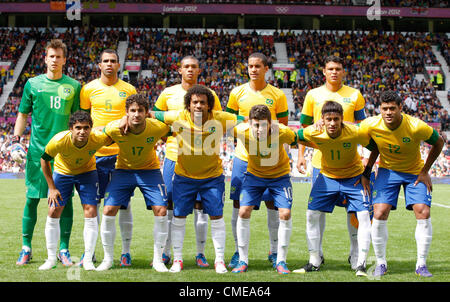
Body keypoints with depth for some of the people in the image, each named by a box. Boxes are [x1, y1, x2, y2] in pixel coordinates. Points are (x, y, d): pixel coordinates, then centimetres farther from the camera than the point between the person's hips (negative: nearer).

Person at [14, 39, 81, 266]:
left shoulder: (74, 86, 7)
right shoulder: (33, 84, 7)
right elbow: (23, 114, 12)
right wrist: (16, 139, 0)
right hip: (37, 150, 0)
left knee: (65, 200, 0)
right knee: (32, 199, 2)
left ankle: (64, 250, 10)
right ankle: (26, 248, 14)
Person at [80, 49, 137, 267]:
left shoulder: (129, 90, 5)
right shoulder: (89, 89, 5)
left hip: (122, 152, 0)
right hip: (95, 152, 1)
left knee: (124, 202, 1)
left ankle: (126, 251, 10)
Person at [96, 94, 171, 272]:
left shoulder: (158, 128, -23)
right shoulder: (114, 129, -24)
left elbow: (172, 131, 1)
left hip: (149, 170, 0)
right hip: (123, 169, 0)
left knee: (161, 211, -14)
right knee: (108, 211, -11)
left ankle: (158, 259, 3)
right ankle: (108, 258, 7)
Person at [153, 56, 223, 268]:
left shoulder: (209, 95, 5)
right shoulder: (168, 93, 7)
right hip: (173, 156, 1)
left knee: (200, 206, 0)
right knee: (168, 205, 2)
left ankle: (200, 254, 9)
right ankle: (165, 253, 12)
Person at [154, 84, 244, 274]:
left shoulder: (219, 119, -15)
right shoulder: (178, 118, -15)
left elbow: (243, 121, -3)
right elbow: (155, 115, -4)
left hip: (212, 176, 0)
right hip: (184, 176, 1)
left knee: (216, 216, 0)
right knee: (178, 216, 4)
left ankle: (219, 260, 14)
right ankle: (177, 259, 19)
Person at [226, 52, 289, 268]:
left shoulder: (277, 95, 2)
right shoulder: (237, 93, 4)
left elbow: (283, 126, 8)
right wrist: (240, 139, -1)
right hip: (242, 156, 1)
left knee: (272, 204, 1)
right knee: (238, 204, 1)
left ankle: (274, 251, 15)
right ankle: (238, 251, 14)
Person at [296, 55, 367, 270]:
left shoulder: (354, 95, 6)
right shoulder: (313, 95, 6)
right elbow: (305, 128, 9)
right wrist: (301, 155, 2)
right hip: (321, 159, 0)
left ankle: (355, 253, 11)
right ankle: (317, 253, 16)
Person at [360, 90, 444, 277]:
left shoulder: (417, 127, -26)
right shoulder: (371, 125, -20)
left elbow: (438, 143, -7)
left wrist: (425, 171, -7)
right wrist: (367, 171, -1)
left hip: (415, 172, -1)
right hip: (387, 171, 1)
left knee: (423, 213, -15)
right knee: (379, 214, -14)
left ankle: (421, 264, 0)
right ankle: (381, 263, 3)